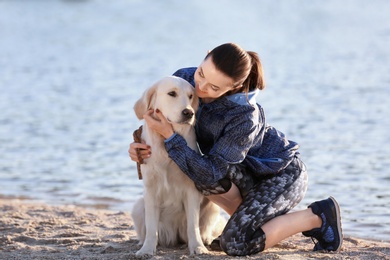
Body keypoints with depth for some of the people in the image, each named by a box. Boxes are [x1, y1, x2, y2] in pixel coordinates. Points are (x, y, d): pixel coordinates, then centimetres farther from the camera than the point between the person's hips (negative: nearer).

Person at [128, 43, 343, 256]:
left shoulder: (245, 117, -37)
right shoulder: (184, 79, -19)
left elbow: (210, 174, -36)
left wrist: (169, 136, -39)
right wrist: (141, 146, -23)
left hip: (282, 174, -7)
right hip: (249, 173, 7)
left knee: (236, 245, -22)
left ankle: (318, 216, -1)